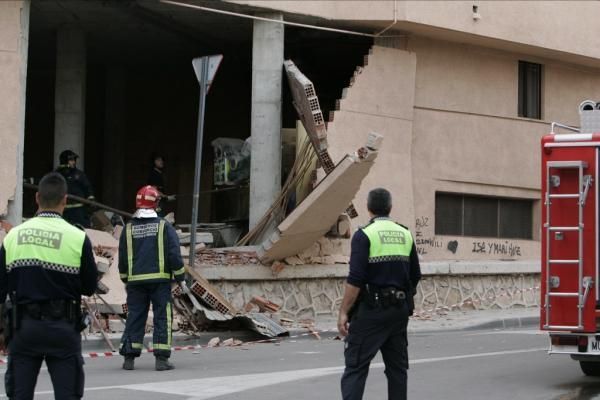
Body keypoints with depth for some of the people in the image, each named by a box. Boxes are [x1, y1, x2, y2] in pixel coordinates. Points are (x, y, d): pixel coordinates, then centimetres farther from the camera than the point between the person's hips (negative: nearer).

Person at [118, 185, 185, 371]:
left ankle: (129, 357, 5)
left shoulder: (128, 229, 5)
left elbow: (122, 258, 10)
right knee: (162, 317, 1)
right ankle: (161, 359, -3)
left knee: (135, 317, 8)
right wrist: (180, 277, 5)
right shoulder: (164, 226, -3)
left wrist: (125, 280, 23)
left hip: (135, 281, 3)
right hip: (160, 279, -3)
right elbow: (174, 254, -5)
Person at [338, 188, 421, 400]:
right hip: (400, 310, 6)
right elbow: (415, 276, 11)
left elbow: (356, 279, -16)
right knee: (397, 366, 13)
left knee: (356, 366, -4)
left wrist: (344, 312, -12)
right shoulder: (405, 234, 9)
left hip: (371, 310, -5)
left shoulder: (364, 235, -9)